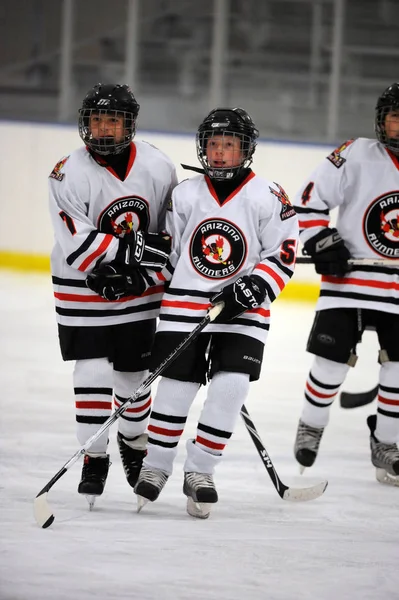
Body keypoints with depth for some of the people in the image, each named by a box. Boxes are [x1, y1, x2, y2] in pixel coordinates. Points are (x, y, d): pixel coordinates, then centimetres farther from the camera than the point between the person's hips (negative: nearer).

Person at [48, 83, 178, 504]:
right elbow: (78, 246, -24)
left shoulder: (157, 167, -7)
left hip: (140, 289, 3)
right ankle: (94, 458, 8)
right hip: (82, 291, -3)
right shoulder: (69, 174, -17)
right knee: (92, 374, -6)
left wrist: (143, 275, -9)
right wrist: (140, 249, -29)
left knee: (134, 372, 11)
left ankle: (133, 441, 36)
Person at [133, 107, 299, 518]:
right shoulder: (184, 194, 4)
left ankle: (199, 472, -1)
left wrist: (252, 289, -16)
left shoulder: (267, 198, -5)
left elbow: (283, 255, -3)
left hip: (243, 310, -2)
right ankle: (155, 467, 16)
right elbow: (166, 247, 14)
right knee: (176, 386, 0)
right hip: (186, 300, 2)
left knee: (230, 387, -12)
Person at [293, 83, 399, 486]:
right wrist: (320, 242, -14)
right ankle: (311, 427, 23)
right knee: (332, 361, -2)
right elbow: (309, 200, -4)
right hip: (348, 279, -2)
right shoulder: (355, 156, -7)